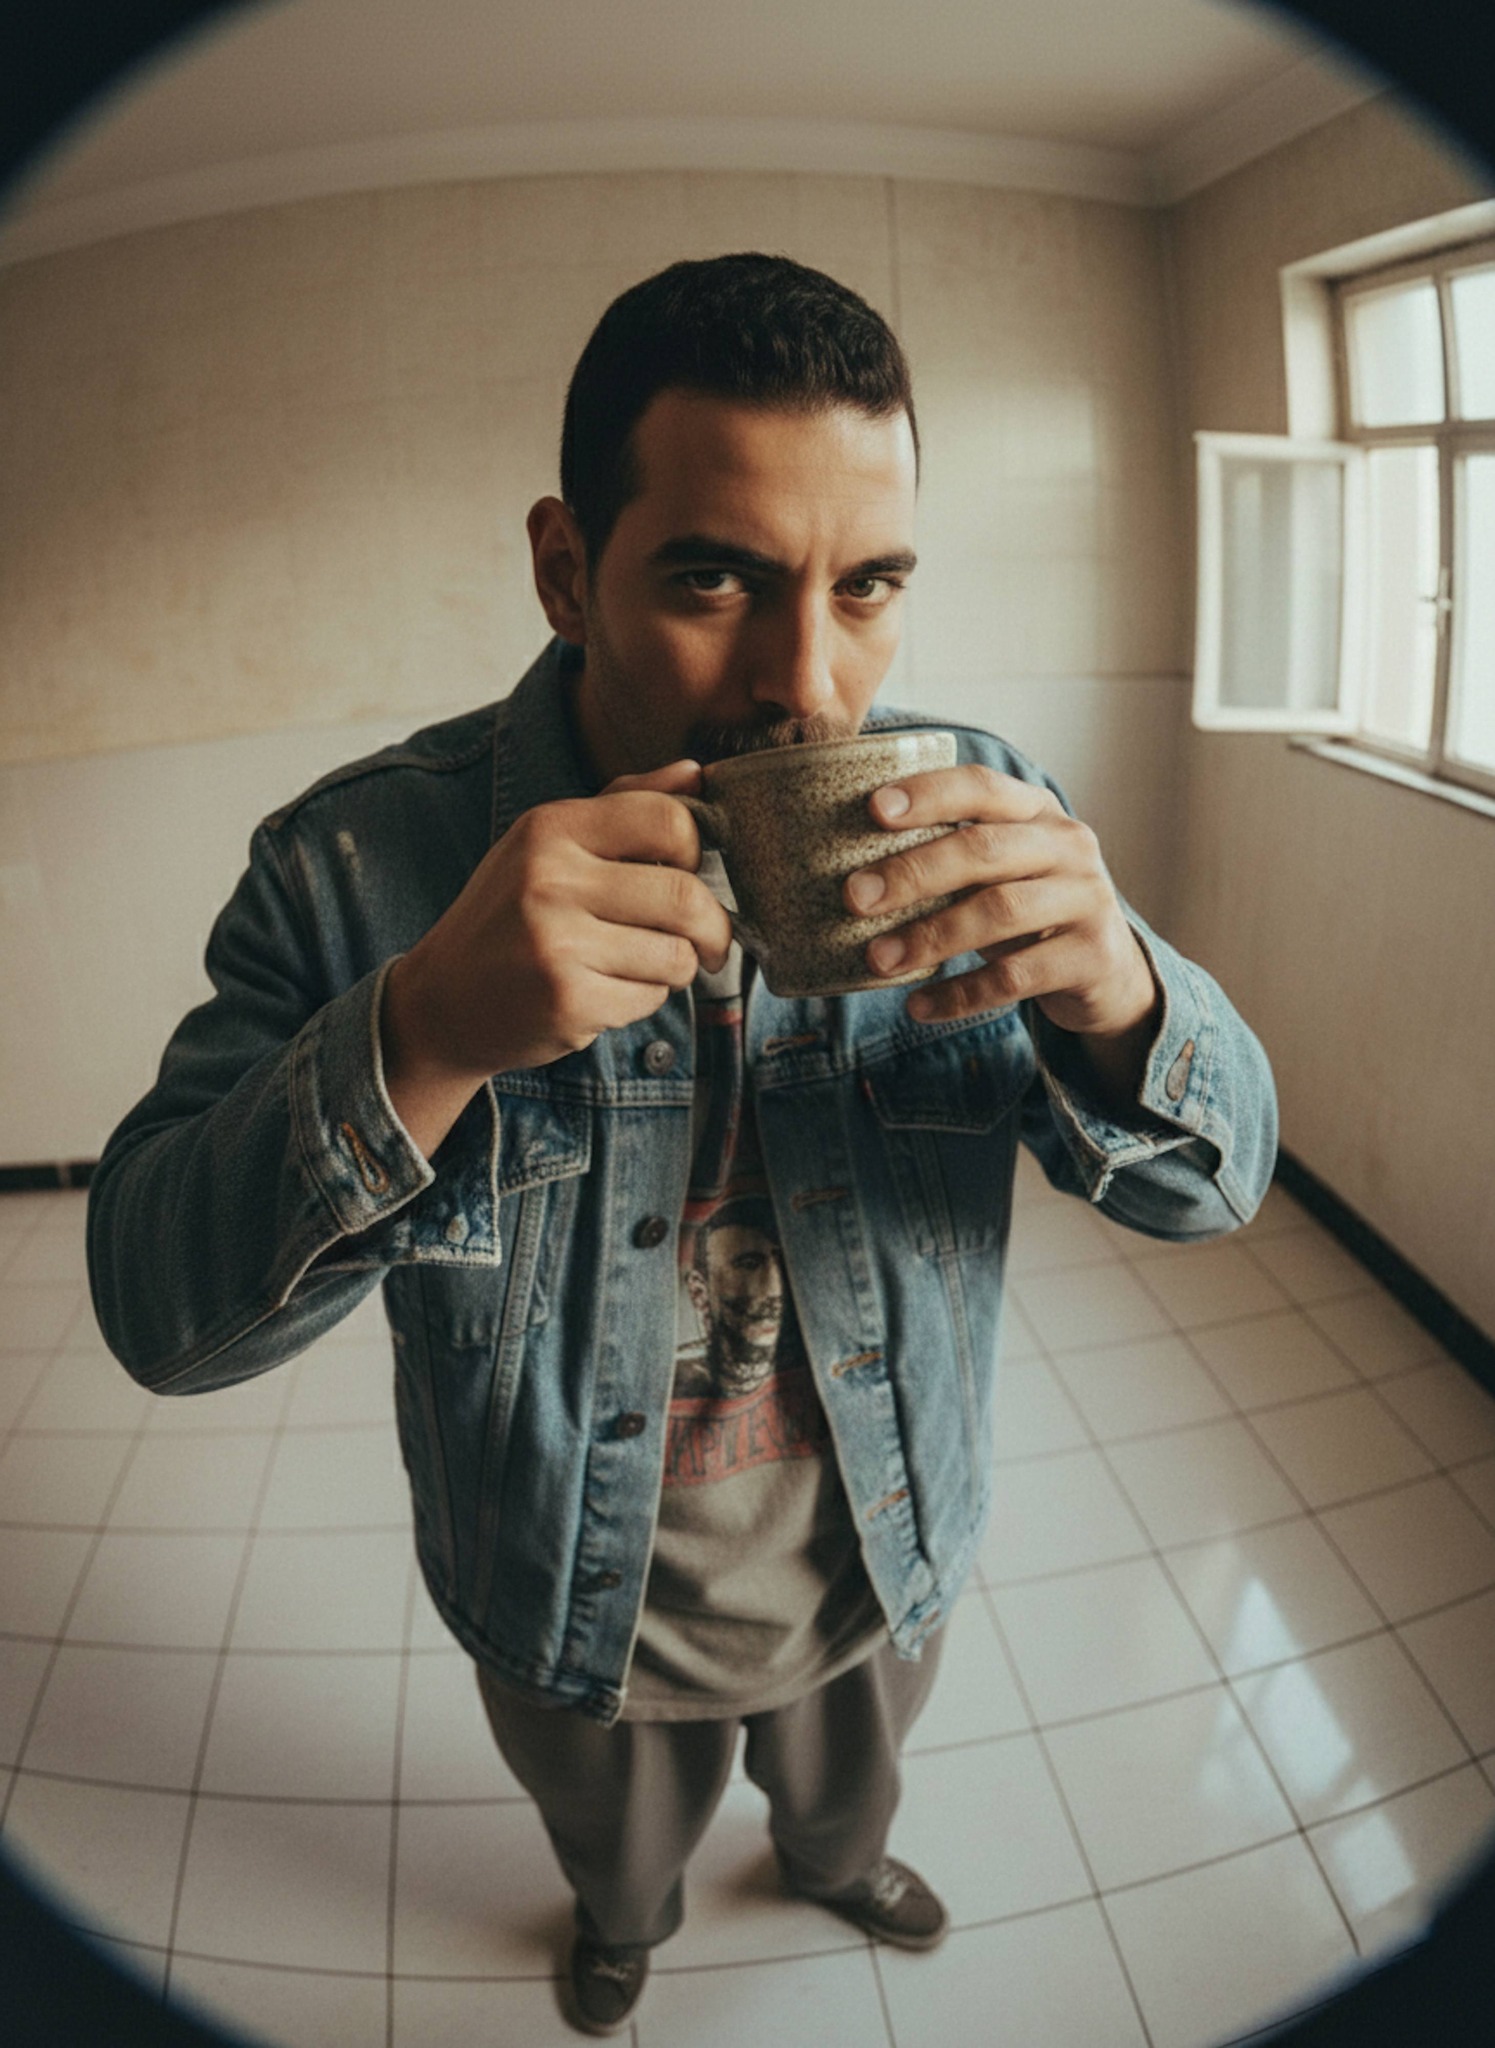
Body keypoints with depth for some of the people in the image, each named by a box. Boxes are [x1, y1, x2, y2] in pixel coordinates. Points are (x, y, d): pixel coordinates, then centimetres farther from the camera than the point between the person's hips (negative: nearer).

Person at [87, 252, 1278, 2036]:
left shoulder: (976, 818, -20)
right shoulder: (360, 861, -26)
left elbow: (1215, 1174, -15)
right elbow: (157, 1307, -26)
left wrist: (1111, 996, -40)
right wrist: (423, 1034, -46)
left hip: (883, 1568, 2)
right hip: (575, 1607, -1)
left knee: (849, 1781, 36)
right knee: (615, 1842, 33)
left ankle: (836, 1865, 73)